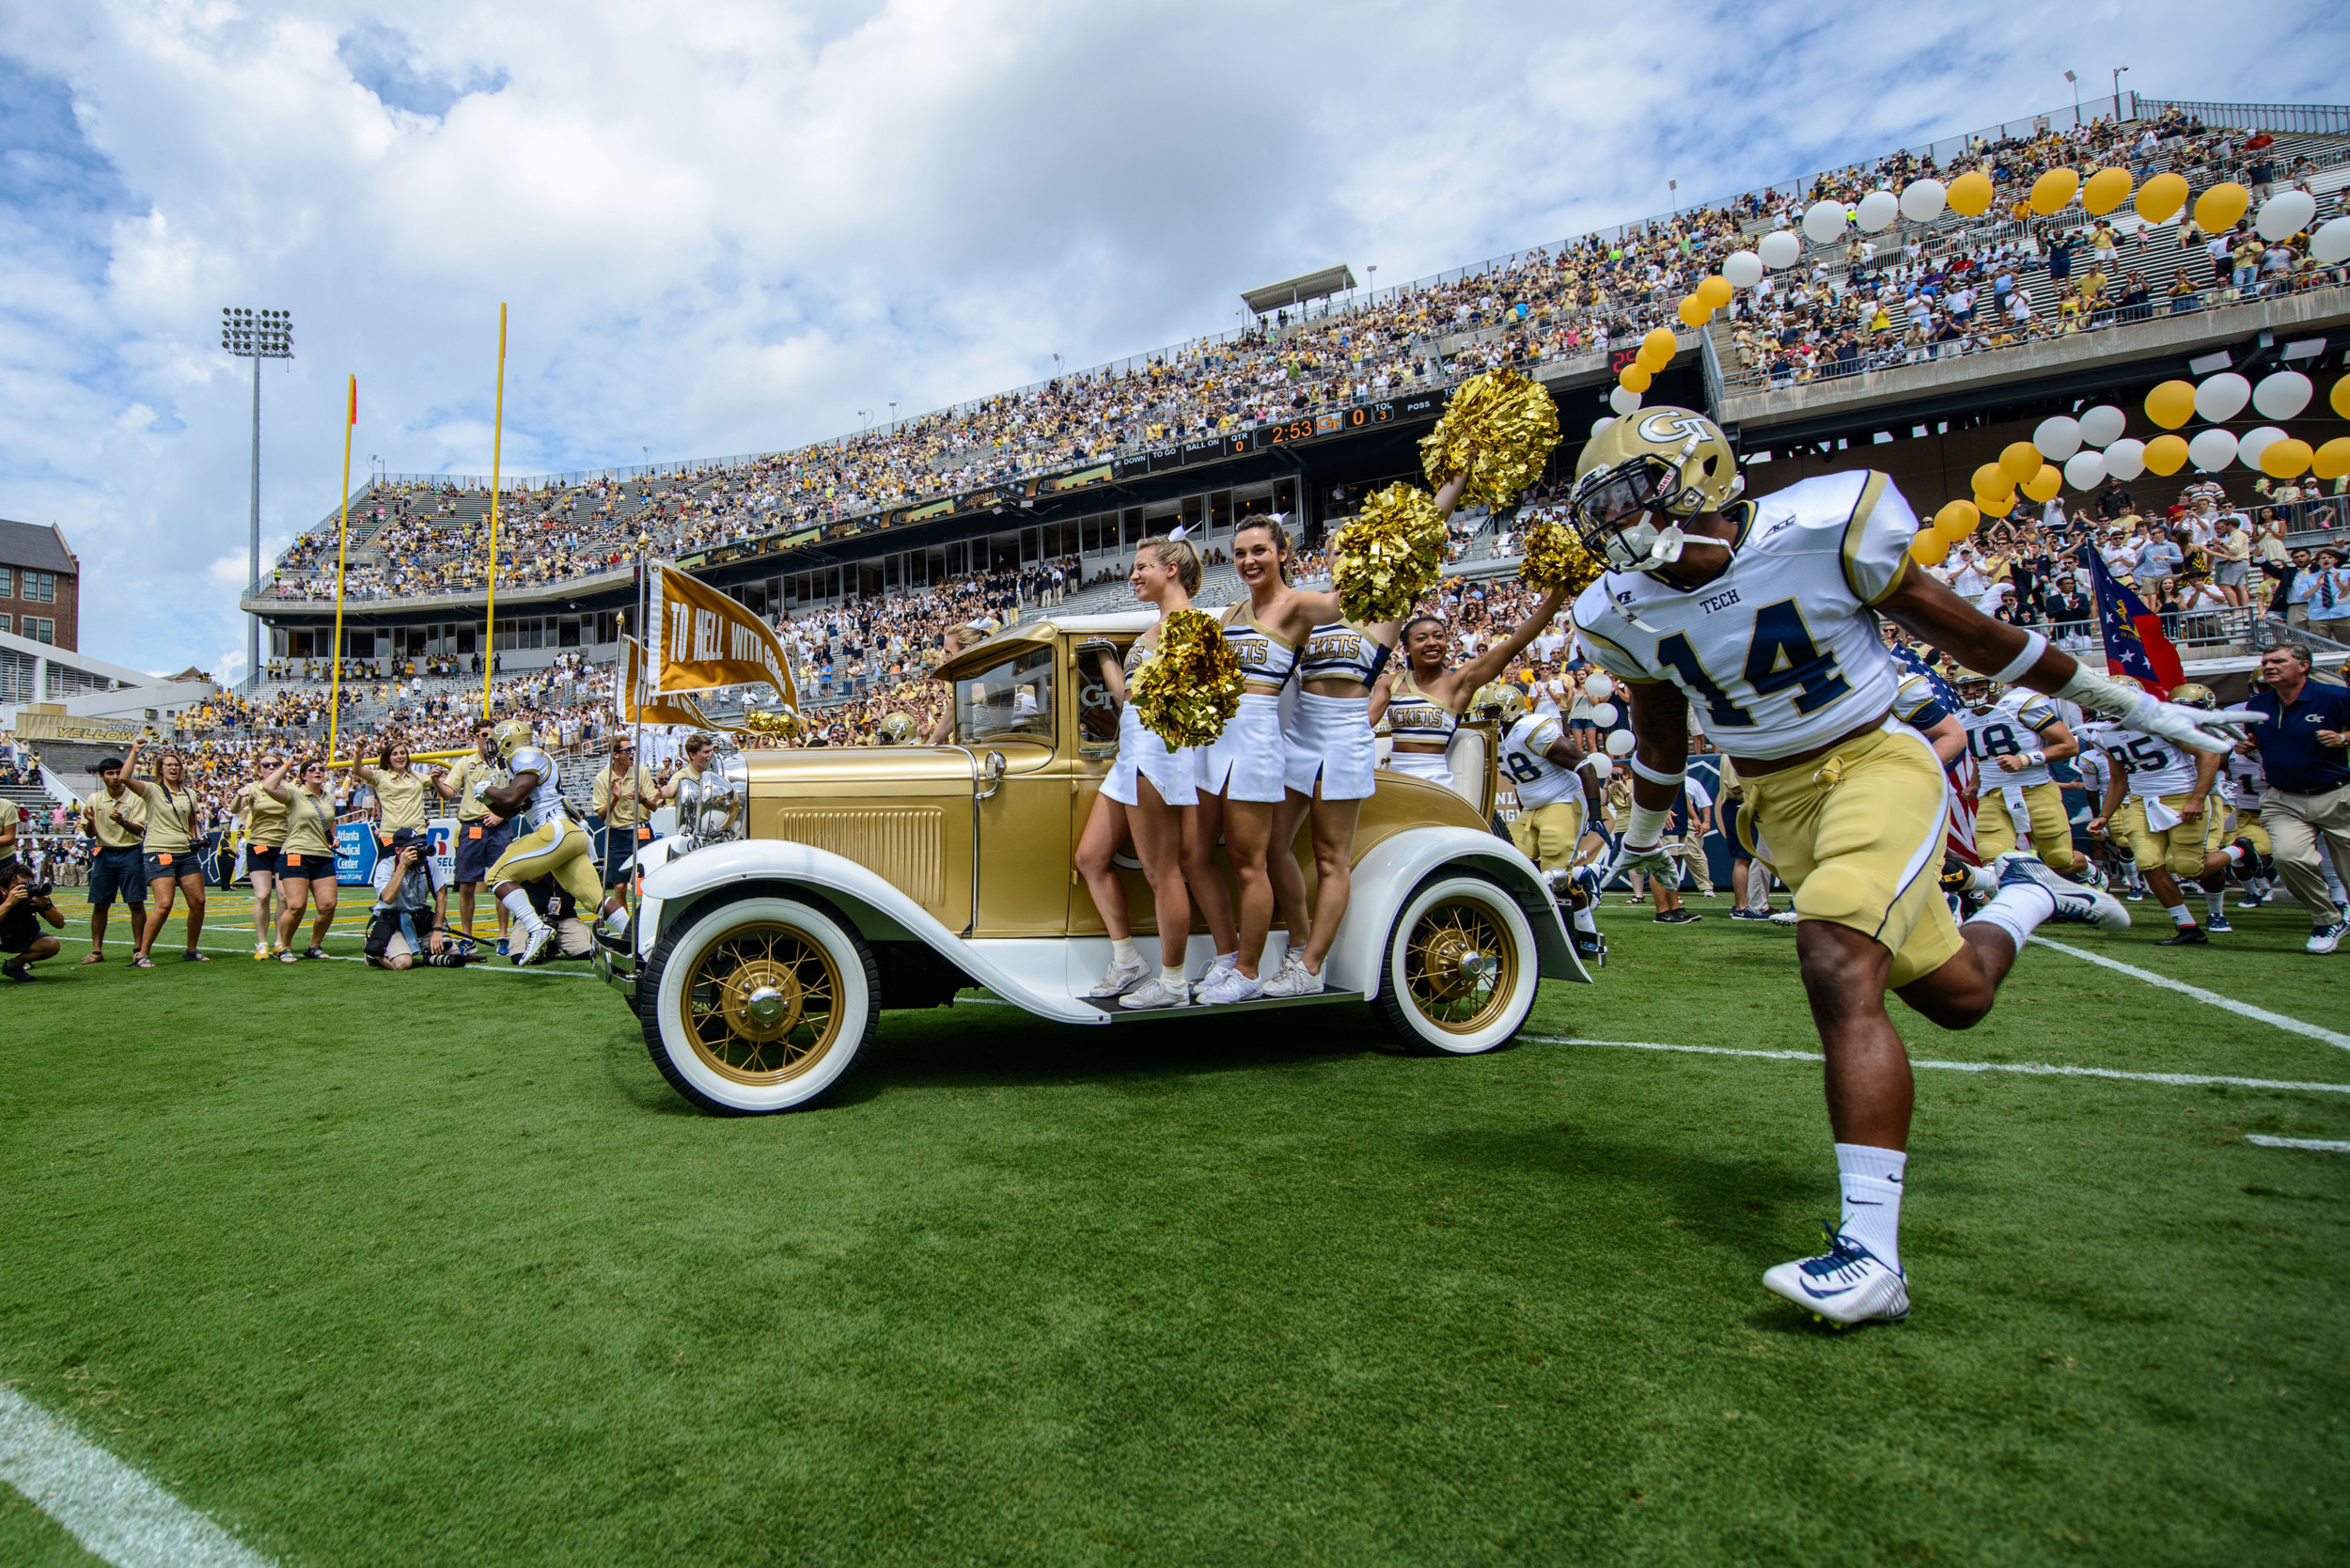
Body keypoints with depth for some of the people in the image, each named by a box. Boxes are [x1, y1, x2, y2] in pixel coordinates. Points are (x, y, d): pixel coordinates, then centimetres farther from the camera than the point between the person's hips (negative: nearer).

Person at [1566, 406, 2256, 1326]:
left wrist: (2129, 706, 6)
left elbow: (1963, 631, -5)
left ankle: (1871, 1251, -22)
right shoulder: (1621, 612, -6)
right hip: (1777, 800, 5)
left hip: (1874, 764, -5)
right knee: (1955, 994, 13)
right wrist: (1644, 836, 27)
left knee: (1839, 971, -27)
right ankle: (2025, 897, 47)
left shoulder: (1825, 528, -18)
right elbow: (1659, 732, 13)